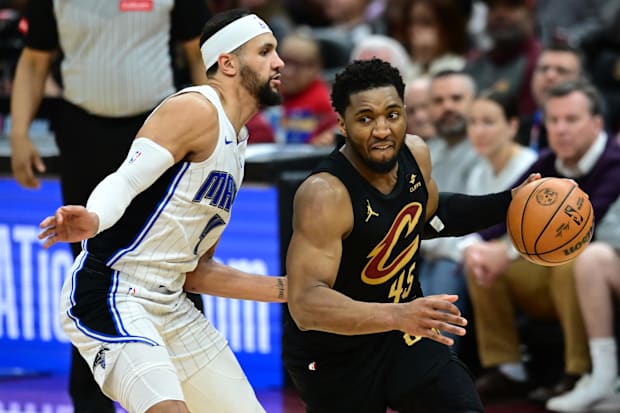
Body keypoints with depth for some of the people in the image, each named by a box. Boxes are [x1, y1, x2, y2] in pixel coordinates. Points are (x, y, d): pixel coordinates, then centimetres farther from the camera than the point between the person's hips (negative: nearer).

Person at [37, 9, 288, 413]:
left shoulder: (235, 141, 18)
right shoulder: (197, 109, -9)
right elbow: (124, 181, -21)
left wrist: (289, 289, 21)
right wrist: (92, 220, -42)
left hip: (170, 305, 10)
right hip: (110, 297, -10)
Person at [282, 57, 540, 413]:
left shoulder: (415, 154, -8)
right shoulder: (325, 195, -31)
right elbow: (305, 305, -42)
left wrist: (510, 203, 7)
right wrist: (398, 315, -54)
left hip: (404, 333, 6)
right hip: (335, 356, -6)